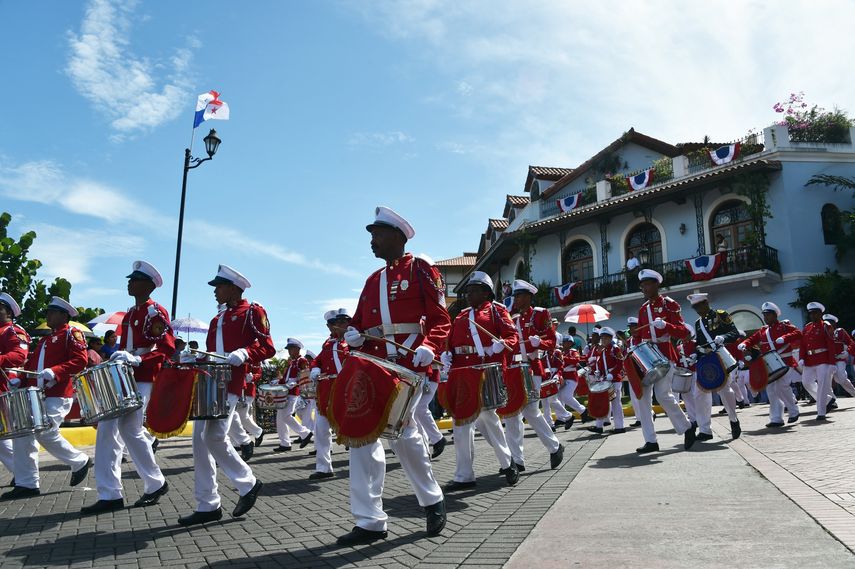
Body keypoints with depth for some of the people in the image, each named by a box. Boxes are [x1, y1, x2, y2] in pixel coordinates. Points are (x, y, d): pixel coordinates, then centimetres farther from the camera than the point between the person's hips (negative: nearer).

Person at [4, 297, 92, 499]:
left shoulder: (72, 334, 0)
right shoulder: (45, 339, 25)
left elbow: (80, 361, -13)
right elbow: (32, 363, 24)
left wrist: (55, 372, -25)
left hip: (57, 396, -8)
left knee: (45, 433, -16)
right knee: (22, 433, 1)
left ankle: (80, 462, 6)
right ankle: (26, 484, 7)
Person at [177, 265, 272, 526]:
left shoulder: (253, 311, 2)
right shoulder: (217, 320, 24)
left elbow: (267, 348, -7)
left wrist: (243, 354, -23)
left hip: (231, 382, -8)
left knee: (215, 436, -16)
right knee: (200, 439, 1)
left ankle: (248, 483, 7)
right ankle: (207, 505, 7)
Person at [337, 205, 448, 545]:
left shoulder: (419, 270, 3)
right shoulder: (373, 281, 22)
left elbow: (440, 319, -3)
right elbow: (360, 322, 21)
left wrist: (429, 347, -21)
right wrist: (353, 335, -2)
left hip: (408, 359, -6)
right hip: (373, 362, 7)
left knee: (401, 429, -6)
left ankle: (432, 500, 21)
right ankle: (370, 522, 8)